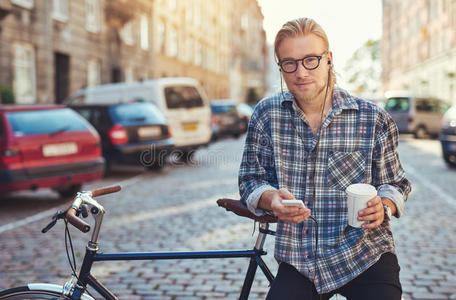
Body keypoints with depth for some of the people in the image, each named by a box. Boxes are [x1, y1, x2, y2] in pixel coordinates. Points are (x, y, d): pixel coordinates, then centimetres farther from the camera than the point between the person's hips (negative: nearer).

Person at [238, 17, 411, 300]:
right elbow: (251, 179, 4)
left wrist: (383, 207, -17)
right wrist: (271, 199, -17)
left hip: (367, 257, -1)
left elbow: (395, 184, 5)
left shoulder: (375, 119, -4)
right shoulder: (266, 114, 0)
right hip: (298, 263, 1)